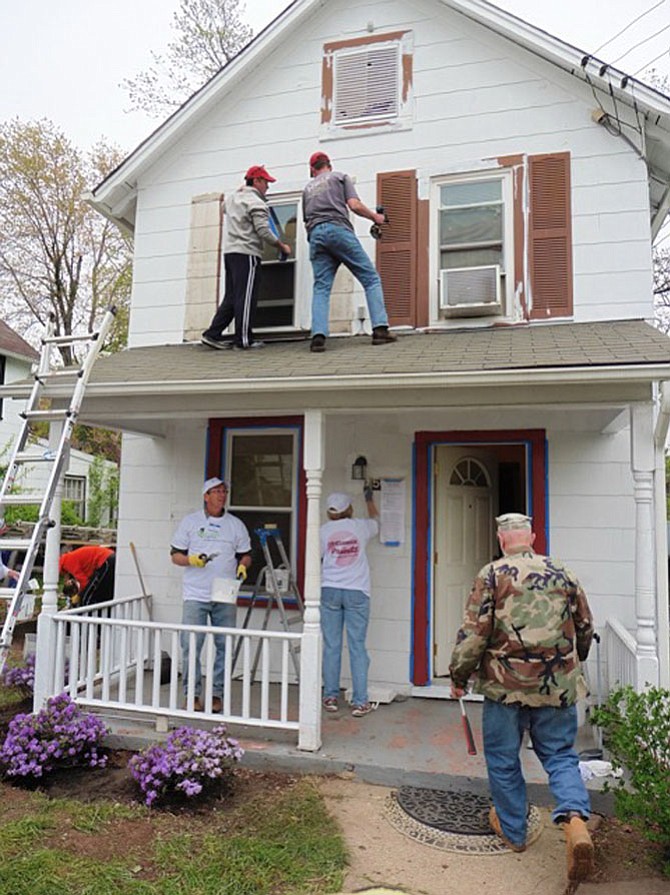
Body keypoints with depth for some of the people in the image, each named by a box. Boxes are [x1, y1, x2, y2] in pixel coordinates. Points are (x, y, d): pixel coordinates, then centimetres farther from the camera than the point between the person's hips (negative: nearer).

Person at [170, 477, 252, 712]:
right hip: (196, 595, -1)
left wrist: (242, 565, -5)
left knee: (224, 646, 4)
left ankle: (217, 694, 15)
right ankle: (192, 694, 9)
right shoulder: (190, 522, 6)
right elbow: (175, 555, 7)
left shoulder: (236, 525, 10)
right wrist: (191, 560, -13)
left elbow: (245, 554, 16)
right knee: (191, 645, -4)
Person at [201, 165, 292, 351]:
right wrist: (282, 246, -3)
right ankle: (244, 339, -6)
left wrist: (240, 190, 37)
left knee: (231, 297, 9)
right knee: (246, 297, -7)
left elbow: (225, 208, 42)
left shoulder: (232, 199, 18)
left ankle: (213, 334, 5)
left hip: (230, 251, 8)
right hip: (246, 253, -8)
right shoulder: (256, 203, -7)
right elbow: (263, 231, -14)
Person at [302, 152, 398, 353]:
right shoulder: (340, 177, 17)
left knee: (321, 288, 0)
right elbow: (354, 205, 4)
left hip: (315, 235, 4)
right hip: (338, 229, -4)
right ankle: (380, 329, -15)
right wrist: (375, 217, 17)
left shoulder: (307, 188, 29)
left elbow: (306, 221, 26)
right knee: (371, 279, -2)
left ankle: (318, 335, -18)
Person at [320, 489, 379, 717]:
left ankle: (330, 697, 14)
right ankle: (360, 702, 3)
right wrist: (369, 499, 42)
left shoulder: (323, 531, 1)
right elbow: (375, 520, 26)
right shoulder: (361, 527, 2)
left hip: (329, 590, 1)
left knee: (331, 646, 7)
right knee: (357, 646, 1)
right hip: (357, 591, -1)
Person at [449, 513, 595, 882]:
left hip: (506, 685, -3)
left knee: (503, 760, 15)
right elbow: (585, 628, 13)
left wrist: (458, 676, 1)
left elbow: (473, 633, -11)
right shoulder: (562, 573, 4)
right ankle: (575, 819, -7)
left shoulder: (492, 575, -8)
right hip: (558, 686, 3)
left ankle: (512, 830, 28)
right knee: (560, 756, 15)